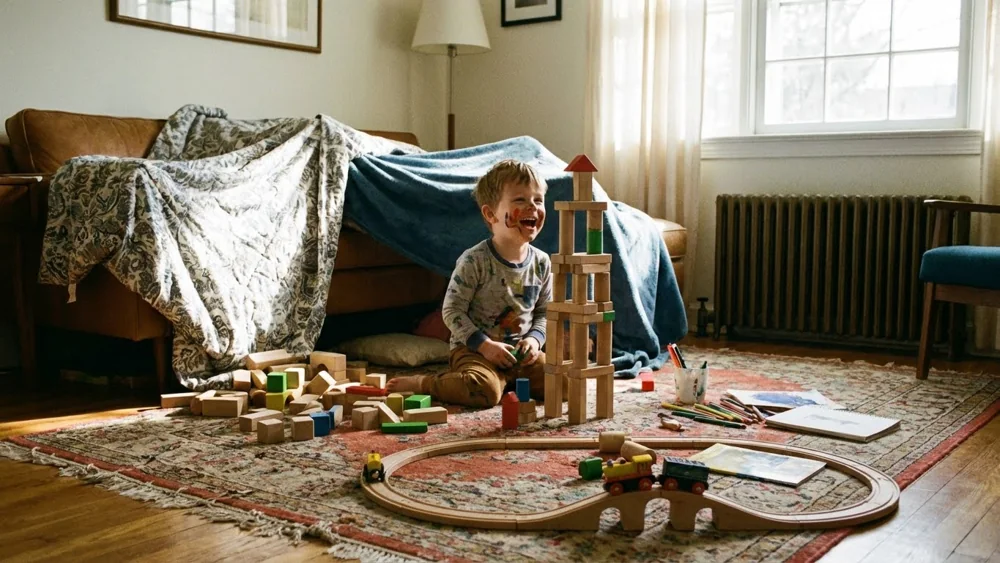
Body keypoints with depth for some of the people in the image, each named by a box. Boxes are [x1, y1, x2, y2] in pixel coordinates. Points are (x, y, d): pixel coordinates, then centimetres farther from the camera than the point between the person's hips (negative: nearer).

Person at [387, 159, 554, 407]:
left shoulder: (542, 263, 3)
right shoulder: (474, 261, -14)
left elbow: (544, 312, 13)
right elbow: (452, 311, -12)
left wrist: (534, 338, -7)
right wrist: (484, 345, -18)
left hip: (521, 352, 6)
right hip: (474, 349, -6)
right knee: (485, 390, -34)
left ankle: (507, 381, 11)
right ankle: (419, 384, -9)